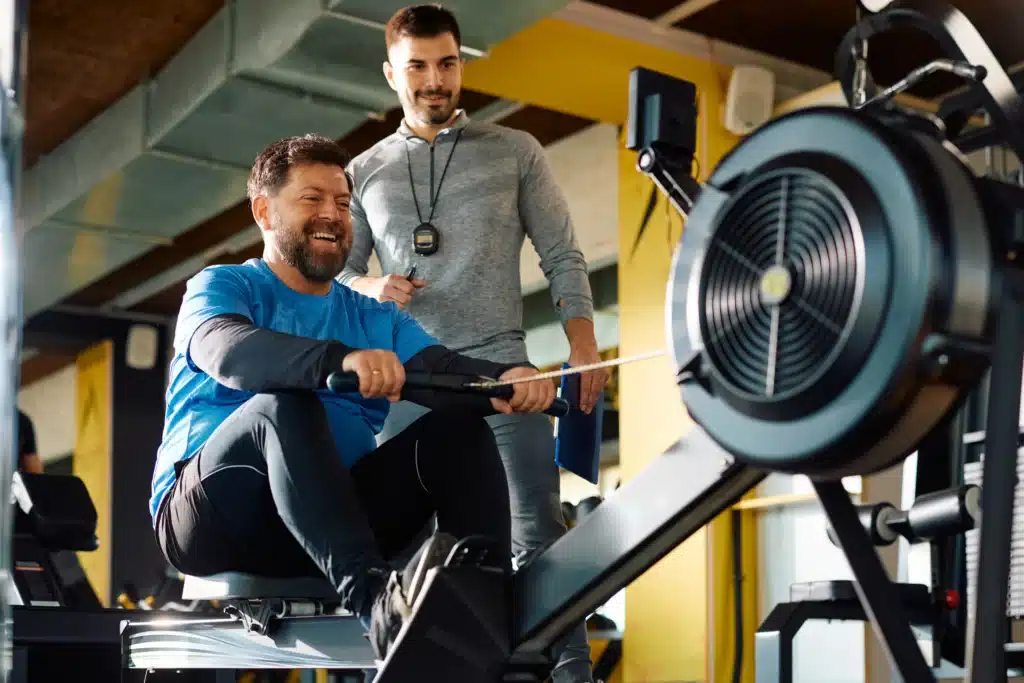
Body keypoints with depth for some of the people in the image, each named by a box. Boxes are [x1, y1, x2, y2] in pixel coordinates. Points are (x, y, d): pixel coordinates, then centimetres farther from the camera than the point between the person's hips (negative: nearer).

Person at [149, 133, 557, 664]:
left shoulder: (376, 319, 19)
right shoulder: (220, 287, 5)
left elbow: (440, 369, -1)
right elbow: (226, 351, -20)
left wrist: (504, 380, -26)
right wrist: (340, 359, -40)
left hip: (333, 518, 5)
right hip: (214, 515, -4)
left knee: (459, 427, -13)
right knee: (284, 407, -32)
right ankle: (375, 598, -54)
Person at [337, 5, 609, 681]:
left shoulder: (515, 152, 10)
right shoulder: (365, 172, 14)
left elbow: (564, 258, 7)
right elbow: (336, 271, 15)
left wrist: (584, 350, -5)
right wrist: (372, 288, -8)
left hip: (499, 366, -2)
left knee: (539, 532, -8)